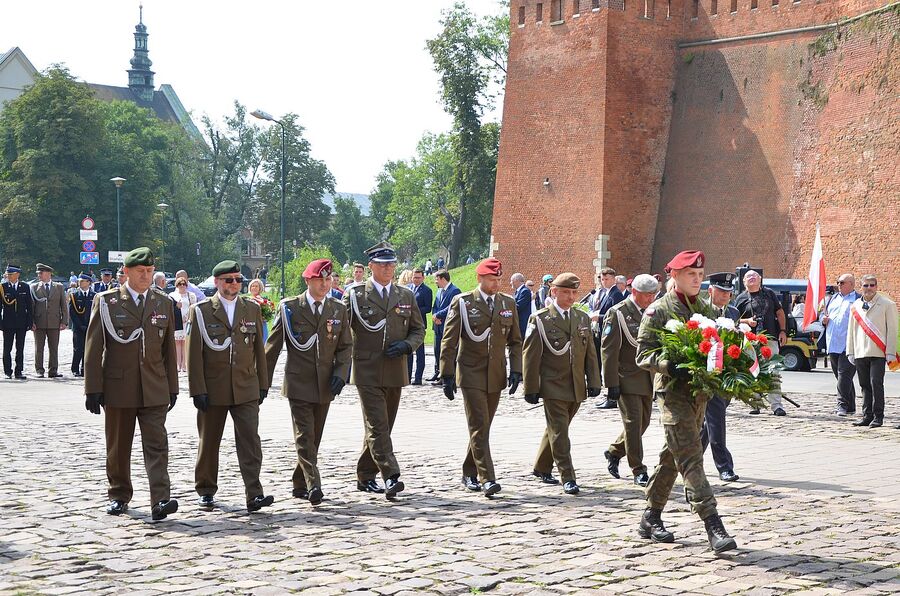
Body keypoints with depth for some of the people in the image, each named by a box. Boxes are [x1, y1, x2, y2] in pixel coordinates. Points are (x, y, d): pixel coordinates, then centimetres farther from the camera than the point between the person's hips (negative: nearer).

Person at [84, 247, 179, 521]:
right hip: (118, 386, -1)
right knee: (118, 447, 10)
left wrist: (172, 387, 10)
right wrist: (93, 389, -7)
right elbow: (93, 348, -2)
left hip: (154, 388, 1)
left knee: (157, 445, -9)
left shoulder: (164, 303, 9)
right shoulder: (106, 301, -1)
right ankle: (119, 496, 25)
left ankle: (160, 500, -16)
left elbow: (169, 348, 12)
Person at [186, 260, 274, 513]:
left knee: (250, 440, -9)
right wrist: (198, 390, -9)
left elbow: (259, 349, 12)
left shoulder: (252, 309, 9)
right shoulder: (201, 311, -1)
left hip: (246, 389, 1)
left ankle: (254, 494, -12)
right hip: (213, 390, -1)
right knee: (209, 442, 10)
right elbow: (194, 353, -4)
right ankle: (206, 491, 25)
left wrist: (263, 384, 9)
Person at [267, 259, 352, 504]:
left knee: (314, 437, 10)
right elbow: (273, 345, 3)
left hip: (325, 384, 4)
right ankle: (313, 485, -20)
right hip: (299, 383, -4)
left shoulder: (339, 309, 7)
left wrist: (340, 373, -5)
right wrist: (264, 380, 2)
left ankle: (300, 484, 22)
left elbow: (346, 346, 11)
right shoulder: (289, 307, -1)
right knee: (304, 436, -13)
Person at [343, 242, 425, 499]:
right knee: (377, 425, -13)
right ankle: (391, 477, -18)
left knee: (381, 426, 10)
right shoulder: (355, 295, 1)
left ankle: (365, 476, 22)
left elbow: (418, 330, 16)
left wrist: (406, 345, -4)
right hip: (367, 372, -4)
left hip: (395, 372, 4)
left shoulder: (406, 296, 12)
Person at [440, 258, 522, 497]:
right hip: (471, 374, -4)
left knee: (483, 426, 11)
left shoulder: (508, 303, 8)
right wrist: (448, 375, -7)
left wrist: (516, 370, 2)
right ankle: (487, 478, -13)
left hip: (496, 375, 4)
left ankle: (470, 474, 24)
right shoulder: (462, 302, -4)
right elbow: (449, 341, -3)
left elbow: (515, 341, 13)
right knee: (479, 426, -10)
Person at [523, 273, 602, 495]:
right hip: (553, 386, -5)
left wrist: (594, 381, 7)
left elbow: (590, 353, 14)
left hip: (576, 387, 5)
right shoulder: (540, 319, -4)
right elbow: (530, 356, -5)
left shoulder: (582, 318, 12)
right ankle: (567, 477, -6)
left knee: (557, 429, 15)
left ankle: (542, 468, 31)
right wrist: (531, 388, -8)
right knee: (559, 431, -7)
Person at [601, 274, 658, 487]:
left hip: (647, 379, 7)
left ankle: (614, 452, 32)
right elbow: (608, 351, -12)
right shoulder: (617, 314, -9)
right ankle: (639, 471, 2)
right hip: (627, 379, -7)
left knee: (643, 422, 11)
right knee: (633, 423, -5)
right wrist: (612, 383, -15)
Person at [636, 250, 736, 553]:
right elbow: (644, 354, -9)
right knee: (690, 458, -13)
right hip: (673, 391, -7)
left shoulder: (706, 309, 14)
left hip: (700, 389, 7)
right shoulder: (657, 311, -5)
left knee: (672, 456, 14)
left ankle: (651, 517, 26)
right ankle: (713, 524, -19)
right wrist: (670, 366, -26)